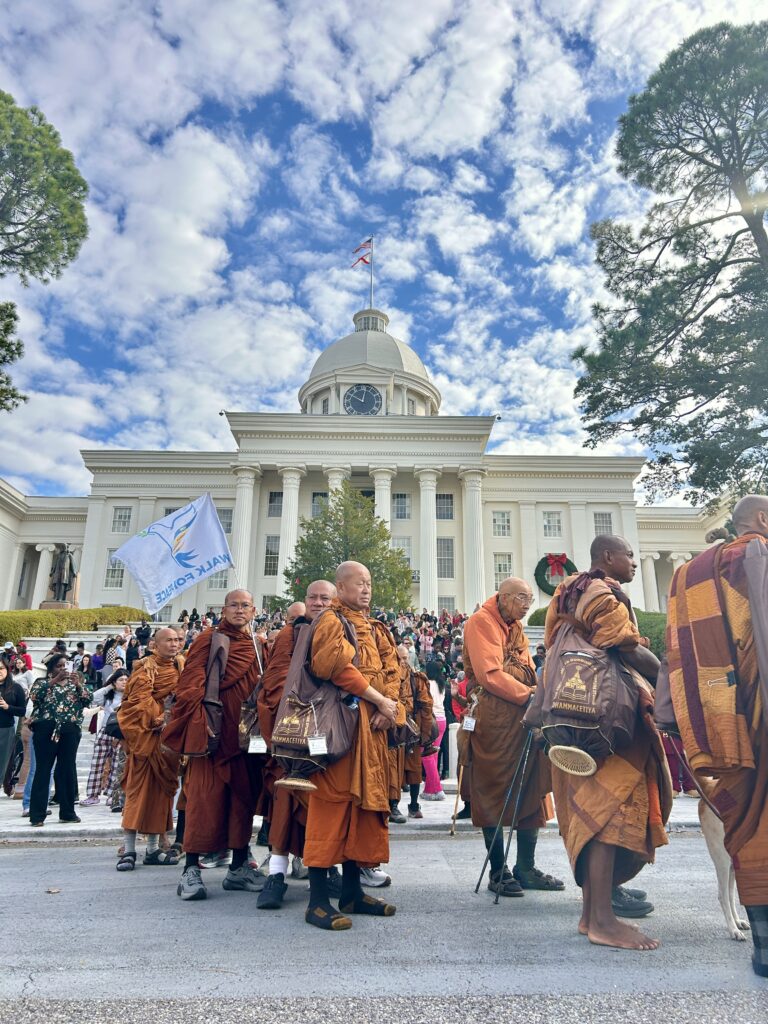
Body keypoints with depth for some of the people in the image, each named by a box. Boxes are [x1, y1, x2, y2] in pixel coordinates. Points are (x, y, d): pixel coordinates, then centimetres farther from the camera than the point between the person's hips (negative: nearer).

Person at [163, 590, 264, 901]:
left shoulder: (257, 646, 13)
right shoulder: (209, 639, -2)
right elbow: (190, 685, -8)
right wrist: (201, 723, -17)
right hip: (214, 731, -5)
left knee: (244, 796, 9)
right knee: (206, 796, -3)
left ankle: (239, 867, 19)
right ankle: (191, 869, 7)